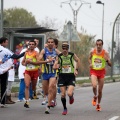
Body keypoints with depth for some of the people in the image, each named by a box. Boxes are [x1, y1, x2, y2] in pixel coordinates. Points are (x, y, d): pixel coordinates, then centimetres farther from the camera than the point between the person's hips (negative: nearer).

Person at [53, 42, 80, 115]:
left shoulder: (72, 55, -5)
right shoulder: (59, 56, -3)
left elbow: (78, 61, 13)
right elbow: (54, 67, -2)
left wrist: (76, 69, 7)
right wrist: (57, 66, -24)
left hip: (71, 76, -2)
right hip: (62, 76, 2)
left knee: (69, 94, -18)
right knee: (63, 94, -1)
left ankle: (71, 96, 21)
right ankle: (65, 108, 20)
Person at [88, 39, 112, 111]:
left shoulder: (105, 53, -9)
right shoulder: (92, 52, -4)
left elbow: (110, 65, -7)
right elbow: (89, 58, 17)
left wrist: (108, 60, -29)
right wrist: (90, 64, -4)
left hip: (101, 72, 0)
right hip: (93, 71, 0)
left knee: (100, 90, 5)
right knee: (94, 85, -26)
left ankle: (98, 104, 25)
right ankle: (95, 97, 5)